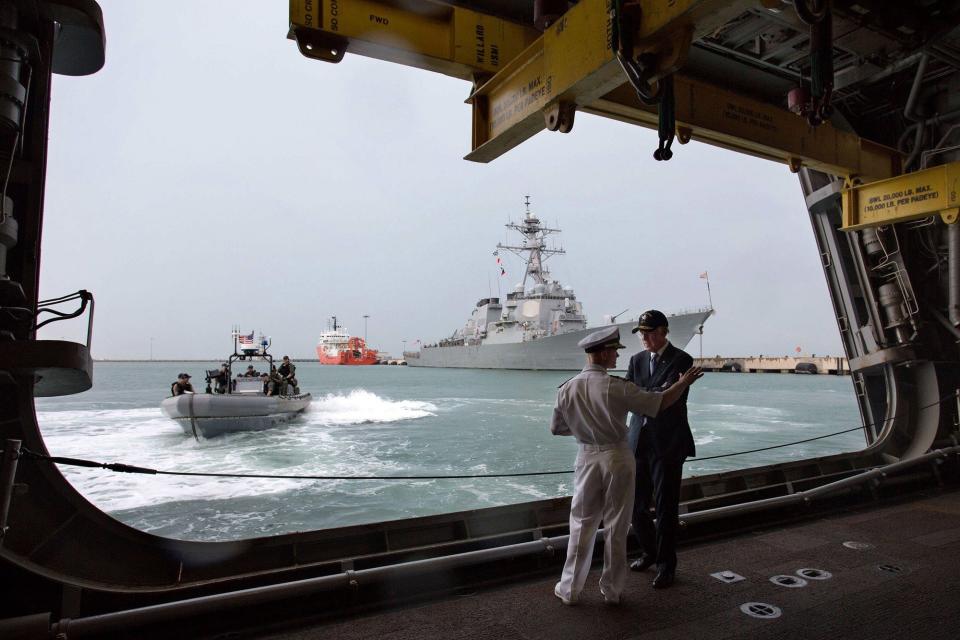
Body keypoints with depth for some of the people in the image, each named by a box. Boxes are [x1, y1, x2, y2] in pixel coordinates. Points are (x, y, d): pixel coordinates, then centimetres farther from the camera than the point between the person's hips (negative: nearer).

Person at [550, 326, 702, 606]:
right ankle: (611, 590, 24)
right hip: (617, 457, -2)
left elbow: (556, 428, 3)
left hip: (587, 457, 3)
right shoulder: (616, 387, -17)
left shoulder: (568, 388, -6)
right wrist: (683, 383, 5)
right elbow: (658, 404, -8)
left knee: (582, 524, 14)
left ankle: (570, 589, 21)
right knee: (616, 527, 12)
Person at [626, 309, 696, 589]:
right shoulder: (637, 359, 10)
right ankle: (650, 551, 35)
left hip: (668, 443, -5)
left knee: (666, 506, 4)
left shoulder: (681, 360, -8)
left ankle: (666, 564, 22)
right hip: (639, 441, 5)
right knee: (636, 503, 11)